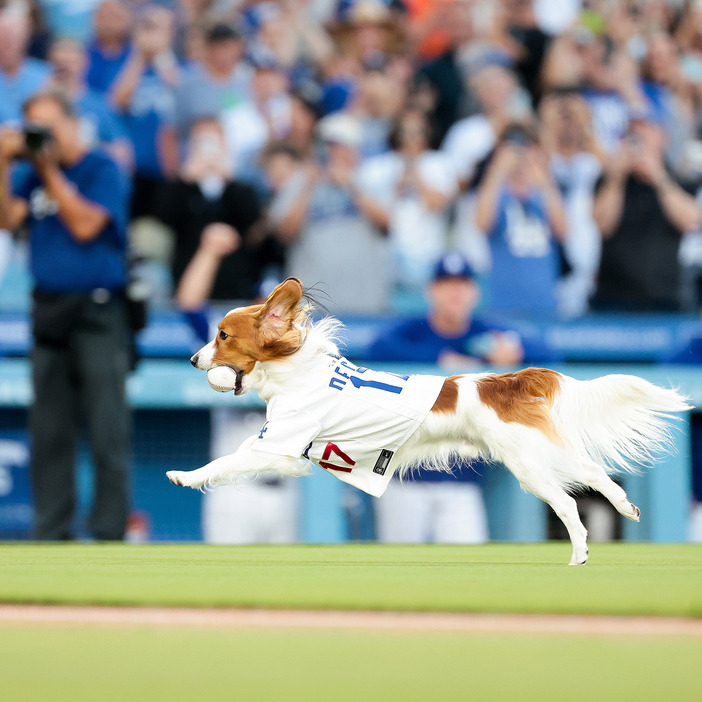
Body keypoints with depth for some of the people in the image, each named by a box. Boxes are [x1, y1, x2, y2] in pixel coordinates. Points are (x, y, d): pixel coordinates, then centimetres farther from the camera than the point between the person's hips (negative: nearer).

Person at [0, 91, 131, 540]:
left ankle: (109, 532, -3)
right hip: (50, 311, 5)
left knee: (108, 429, -6)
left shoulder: (102, 169, -3)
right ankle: (52, 531, 11)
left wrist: (50, 171, -12)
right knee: (50, 430, 6)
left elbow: (85, 225, -14)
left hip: (98, 310, -5)